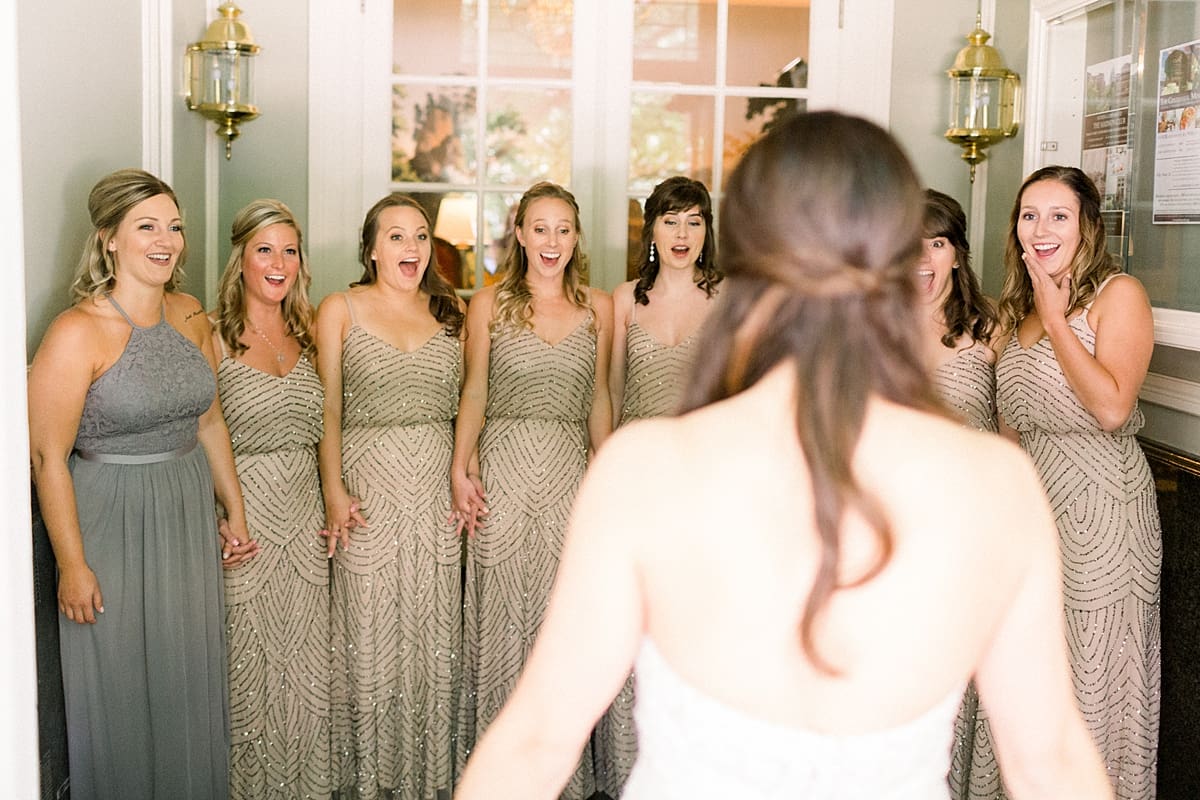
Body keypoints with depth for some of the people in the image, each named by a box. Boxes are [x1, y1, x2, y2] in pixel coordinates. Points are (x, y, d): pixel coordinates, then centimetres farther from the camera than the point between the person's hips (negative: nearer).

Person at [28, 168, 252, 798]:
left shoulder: (191, 319, 3)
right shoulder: (78, 332, -17)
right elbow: (48, 457, -16)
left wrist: (235, 512, 16)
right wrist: (72, 566, -15)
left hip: (188, 514, 6)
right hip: (112, 522, -6)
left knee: (188, 681, 16)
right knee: (121, 690, 8)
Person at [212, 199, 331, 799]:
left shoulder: (306, 334, 10)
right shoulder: (213, 335, -7)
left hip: (304, 517, 5)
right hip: (242, 514, -5)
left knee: (306, 666, 11)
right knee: (247, 665, 3)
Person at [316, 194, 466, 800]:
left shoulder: (447, 313, 12)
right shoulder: (340, 309, 3)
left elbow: (461, 405, 13)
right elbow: (328, 409, -1)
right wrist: (333, 489, -10)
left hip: (436, 488, 3)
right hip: (369, 485, -3)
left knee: (434, 633, 7)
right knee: (372, 635, 2)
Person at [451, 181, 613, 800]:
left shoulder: (597, 308, 8)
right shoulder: (489, 303, 3)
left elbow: (599, 400, 12)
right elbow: (474, 393, 4)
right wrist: (460, 470, -6)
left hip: (570, 473, 2)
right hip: (504, 472, -1)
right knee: (503, 612, 3)